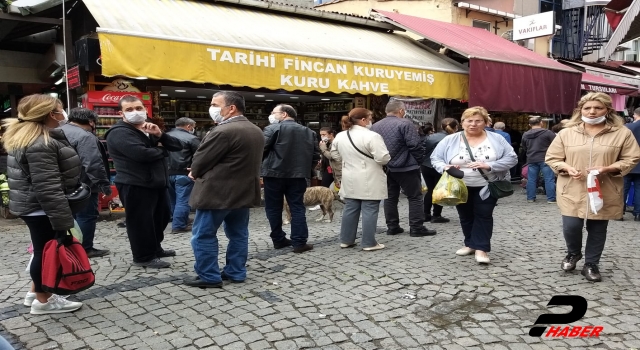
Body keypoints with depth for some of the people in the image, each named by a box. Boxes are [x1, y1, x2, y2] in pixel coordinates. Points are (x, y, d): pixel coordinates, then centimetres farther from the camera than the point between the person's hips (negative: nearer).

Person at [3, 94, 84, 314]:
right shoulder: (40, 145, -25)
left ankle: (38, 291, 31)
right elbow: (48, 188, -28)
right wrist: (63, 221, -27)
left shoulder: (26, 137, 10)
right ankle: (43, 300, 14)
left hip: (35, 207, 10)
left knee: (43, 250, 19)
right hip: (42, 209, -10)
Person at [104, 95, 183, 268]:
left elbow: (178, 146, 8)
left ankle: (155, 249, 35)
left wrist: (160, 135, -10)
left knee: (162, 216, 18)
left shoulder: (150, 129, 16)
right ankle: (144, 257, 9)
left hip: (157, 182, 9)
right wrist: (162, 150, -9)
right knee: (141, 221, -4)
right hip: (135, 185, -9)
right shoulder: (119, 133, -12)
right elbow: (142, 154, -28)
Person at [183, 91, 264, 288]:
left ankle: (209, 277, 7)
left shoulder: (224, 131, -20)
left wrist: (195, 173, 9)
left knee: (204, 235, 2)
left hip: (217, 192, -9)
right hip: (245, 191, 9)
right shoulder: (256, 132, 9)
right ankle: (236, 273, 20)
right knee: (238, 234, 14)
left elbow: (201, 160, -13)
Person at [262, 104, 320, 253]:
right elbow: (315, 155, 9)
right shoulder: (308, 132, 10)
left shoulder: (273, 128, -7)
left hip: (274, 174, -3)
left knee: (274, 208, 10)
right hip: (297, 175, 4)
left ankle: (278, 240, 17)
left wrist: (258, 166, 5)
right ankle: (299, 242, 3)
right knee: (297, 208, 7)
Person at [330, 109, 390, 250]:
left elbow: (335, 154, 18)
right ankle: (369, 243, 3)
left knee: (350, 209, 13)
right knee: (369, 211, -1)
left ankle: (346, 240, 18)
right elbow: (383, 158, -19)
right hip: (369, 181, -7)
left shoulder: (340, 136, 6)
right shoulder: (371, 136, -17)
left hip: (350, 180, 7)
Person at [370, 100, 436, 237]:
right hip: (406, 167, -6)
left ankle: (392, 227, 14)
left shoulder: (375, 126, 9)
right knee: (415, 197, 2)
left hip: (385, 168, 6)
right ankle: (417, 228, 2)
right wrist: (419, 160, -1)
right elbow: (415, 145, -16)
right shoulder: (405, 124, -12)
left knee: (390, 197, 12)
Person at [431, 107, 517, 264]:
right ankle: (471, 244, 28)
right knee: (466, 216, 13)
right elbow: (435, 158, -1)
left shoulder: (496, 139, -3)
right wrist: (445, 167, -23)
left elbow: (511, 158, -7)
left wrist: (489, 165, -22)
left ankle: (481, 248, 0)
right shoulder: (450, 140, -2)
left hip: (486, 186, -2)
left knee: (483, 215, -5)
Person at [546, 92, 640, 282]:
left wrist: (608, 169, -16)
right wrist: (567, 168, -15)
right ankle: (573, 253, 28)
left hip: (604, 192, 0)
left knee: (597, 229, 9)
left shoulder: (622, 133, 0)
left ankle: (591, 264, 26)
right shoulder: (566, 133, 2)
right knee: (571, 226, -3)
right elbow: (551, 158, 5)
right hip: (572, 191, 0)